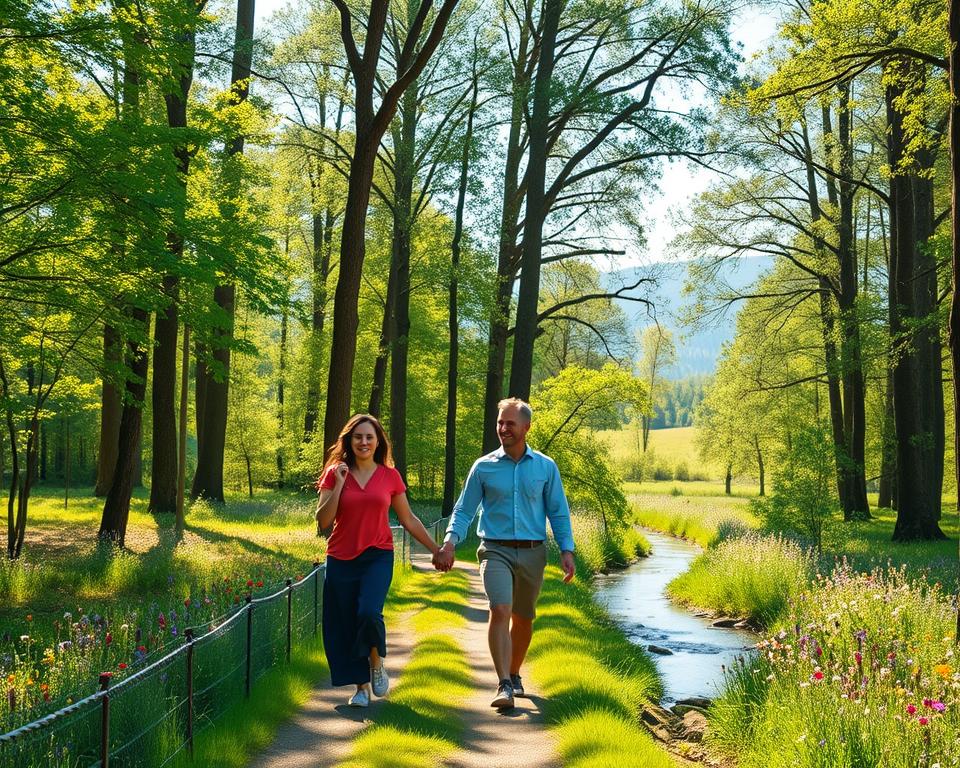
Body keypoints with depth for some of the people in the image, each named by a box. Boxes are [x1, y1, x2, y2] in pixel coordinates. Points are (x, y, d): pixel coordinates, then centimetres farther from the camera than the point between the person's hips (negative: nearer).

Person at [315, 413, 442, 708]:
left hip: (378, 557, -1)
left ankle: (376, 663, 7)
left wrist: (435, 548, 13)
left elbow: (408, 519, 13)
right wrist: (339, 485, -12)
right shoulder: (335, 473, 2)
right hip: (341, 559, 1)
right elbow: (323, 521, -3)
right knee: (345, 625, 1)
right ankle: (361, 686, 18)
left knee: (369, 612, -22)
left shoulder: (389, 476, 4)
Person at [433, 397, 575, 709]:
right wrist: (450, 542, -11)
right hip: (496, 551, -2)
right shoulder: (483, 467, 3)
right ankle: (504, 686, -24)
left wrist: (567, 550, -3)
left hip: (532, 553, 2)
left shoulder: (546, 467, 6)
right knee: (500, 611, -20)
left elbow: (559, 512, 8)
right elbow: (463, 510, 4)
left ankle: (514, 675, 33)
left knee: (523, 618, 13)